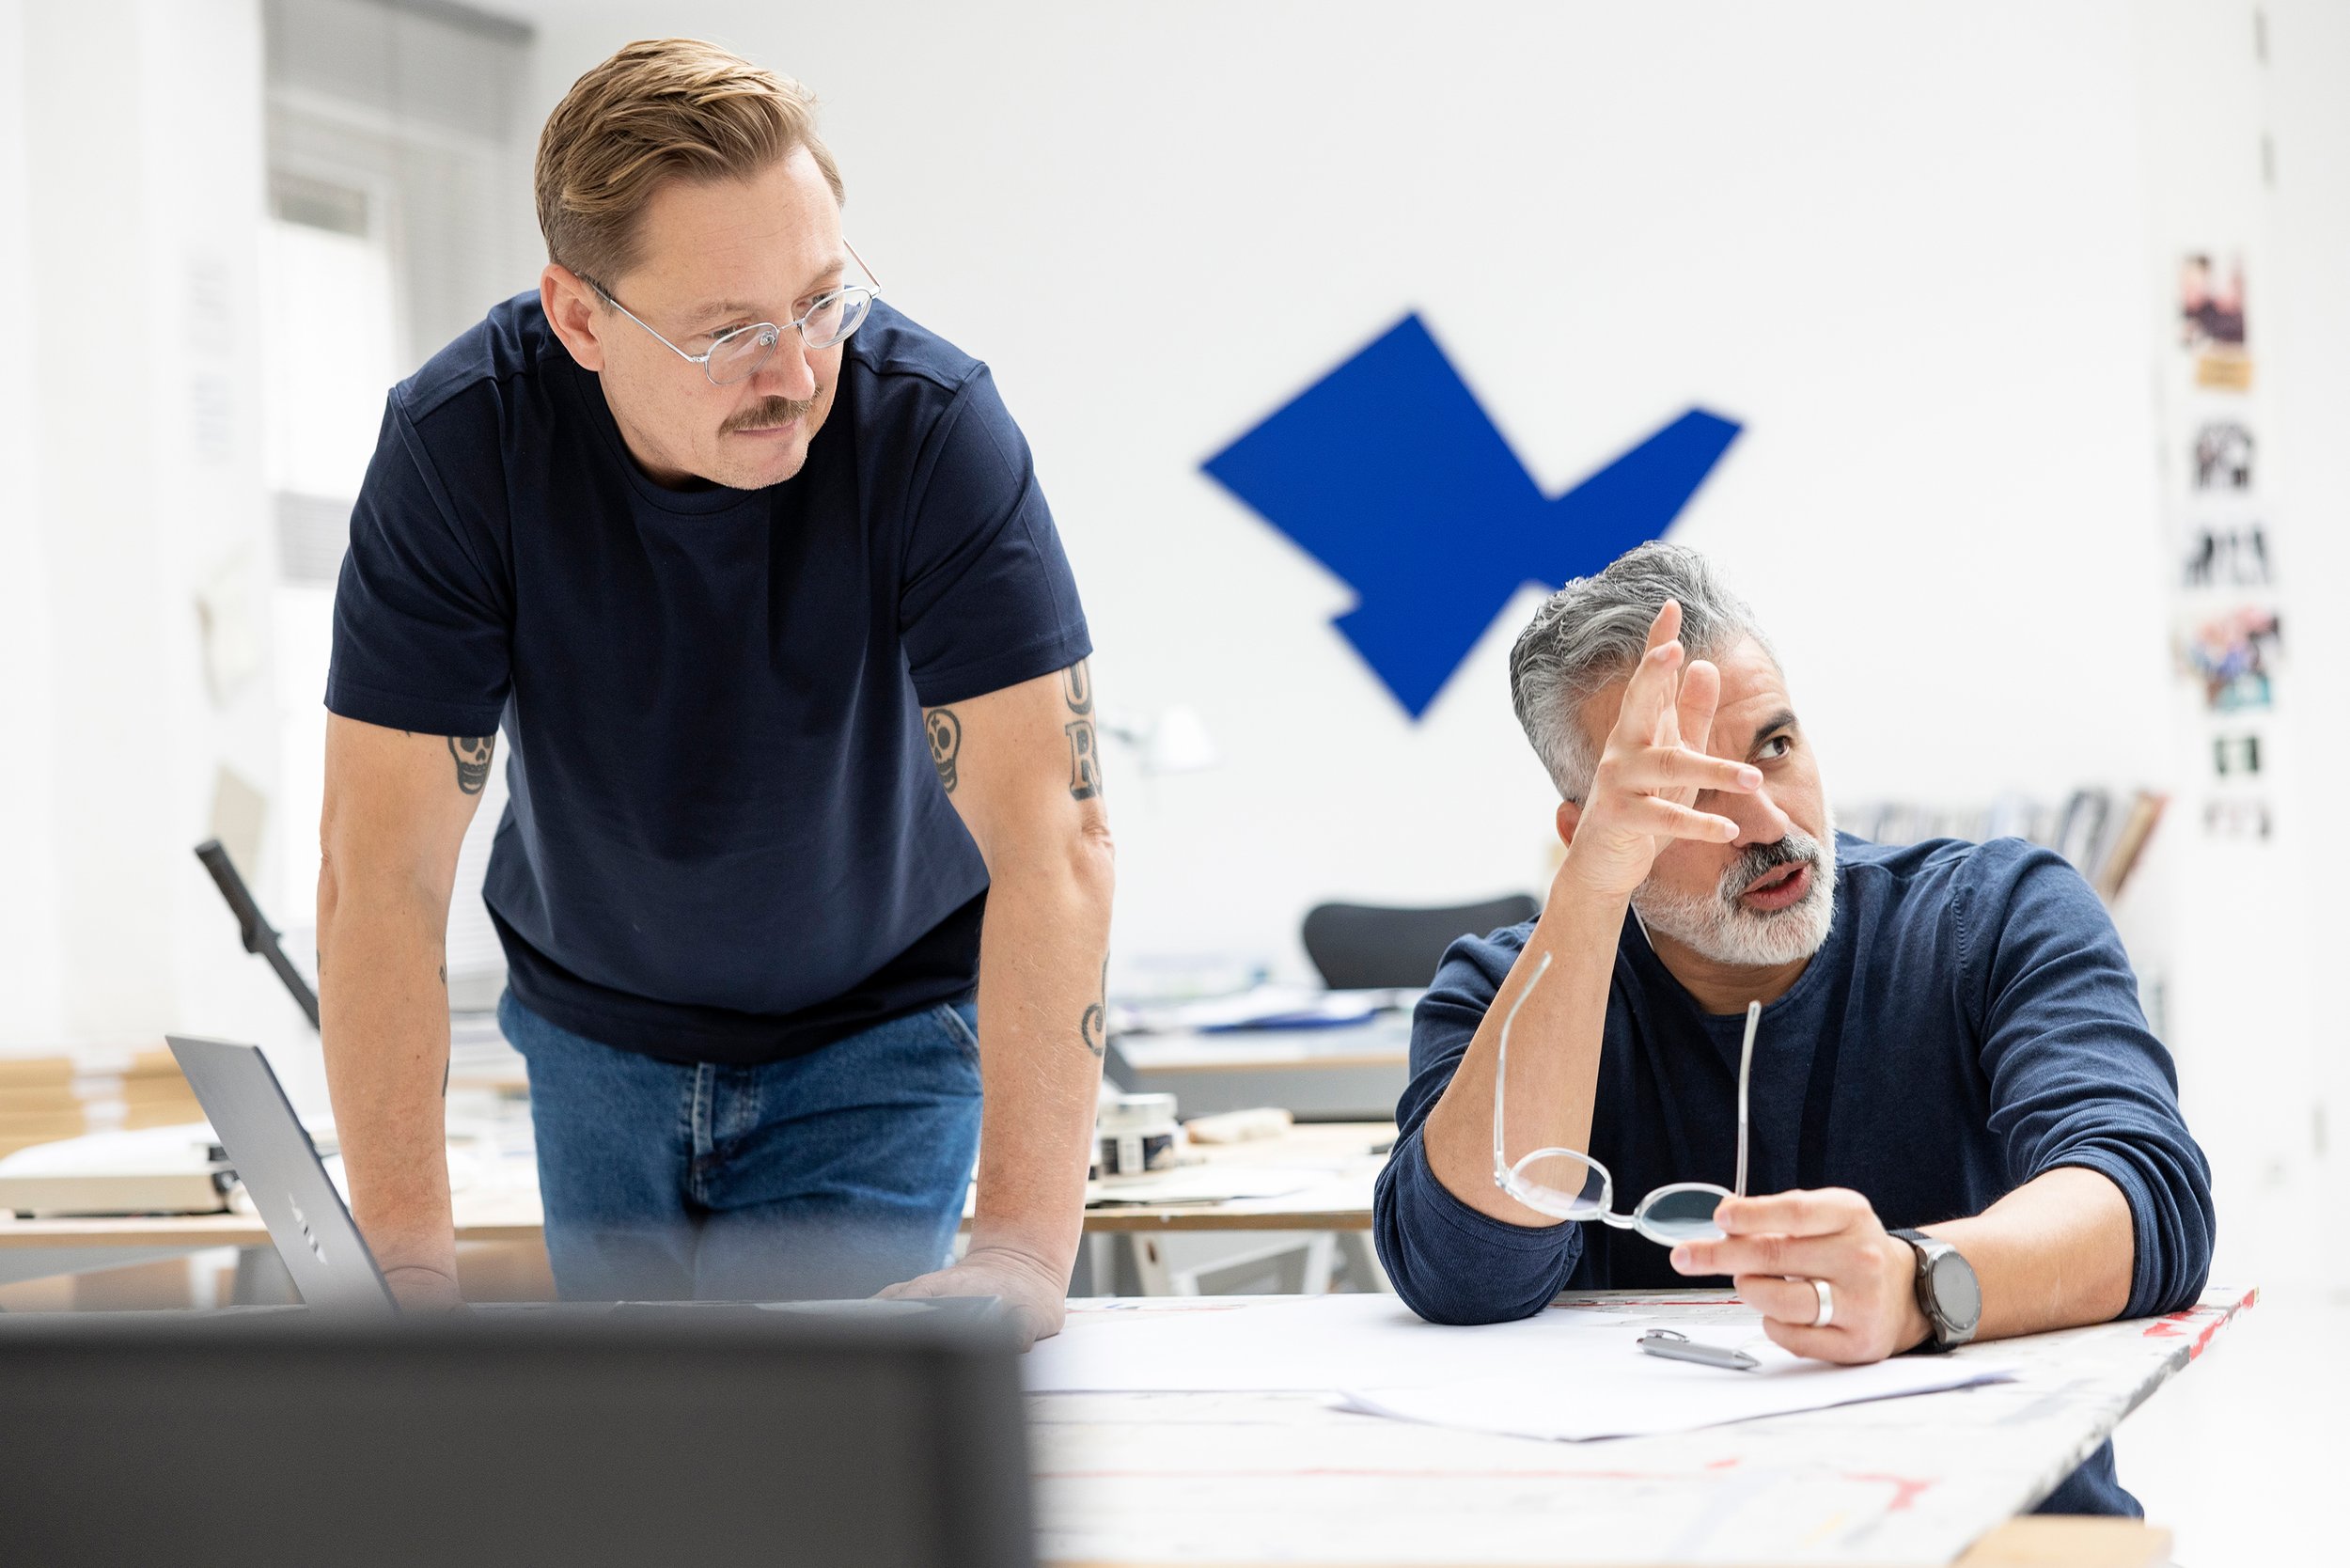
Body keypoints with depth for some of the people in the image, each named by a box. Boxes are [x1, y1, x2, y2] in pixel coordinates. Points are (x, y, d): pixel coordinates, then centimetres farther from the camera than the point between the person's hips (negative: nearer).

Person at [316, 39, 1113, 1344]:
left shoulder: (931, 427, -28)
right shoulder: (458, 440, -24)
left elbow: (1050, 839, -32)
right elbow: (381, 866, -24)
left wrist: (1025, 1247, -41)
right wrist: (410, 1266, -31)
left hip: (879, 1027, -2)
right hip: (593, 1026, 2)